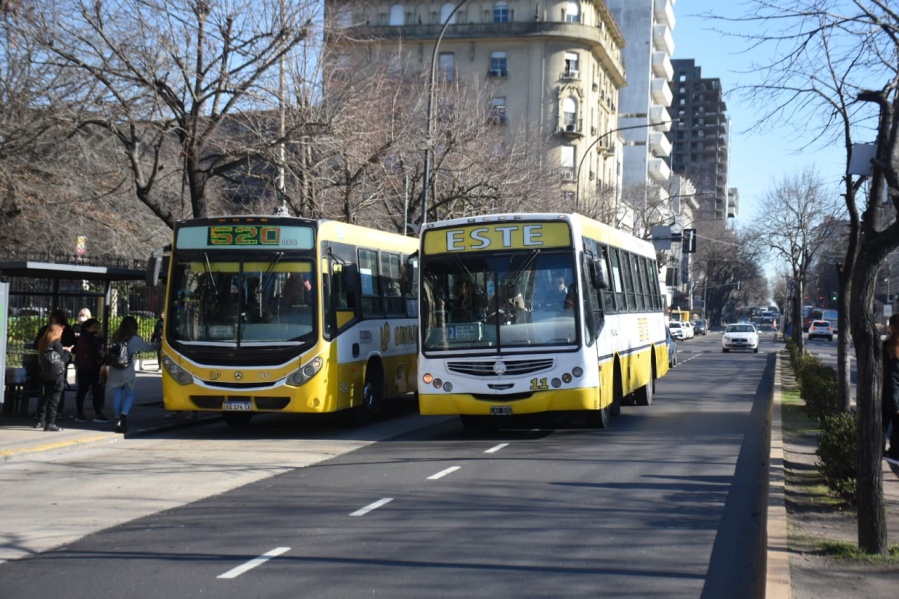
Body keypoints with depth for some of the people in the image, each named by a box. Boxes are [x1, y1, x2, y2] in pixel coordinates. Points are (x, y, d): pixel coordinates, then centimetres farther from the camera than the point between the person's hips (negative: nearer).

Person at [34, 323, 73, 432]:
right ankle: (50, 423, -6)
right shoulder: (56, 344, -13)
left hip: (45, 375, 7)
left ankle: (40, 421, 22)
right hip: (57, 377, -7)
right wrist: (67, 351, 6)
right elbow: (63, 359, -14)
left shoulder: (43, 343, 6)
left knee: (44, 398, 16)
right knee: (54, 399, -3)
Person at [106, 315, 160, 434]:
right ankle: (123, 416, -15)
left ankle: (118, 419, 10)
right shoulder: (134, 339, -5)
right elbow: (148, 347, 2)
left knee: (117, 394, 9)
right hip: (127, 372, -3)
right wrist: (160, 344, 16)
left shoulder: (114, 338, 6)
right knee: (129, 394, 5)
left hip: (114, 371, 3)